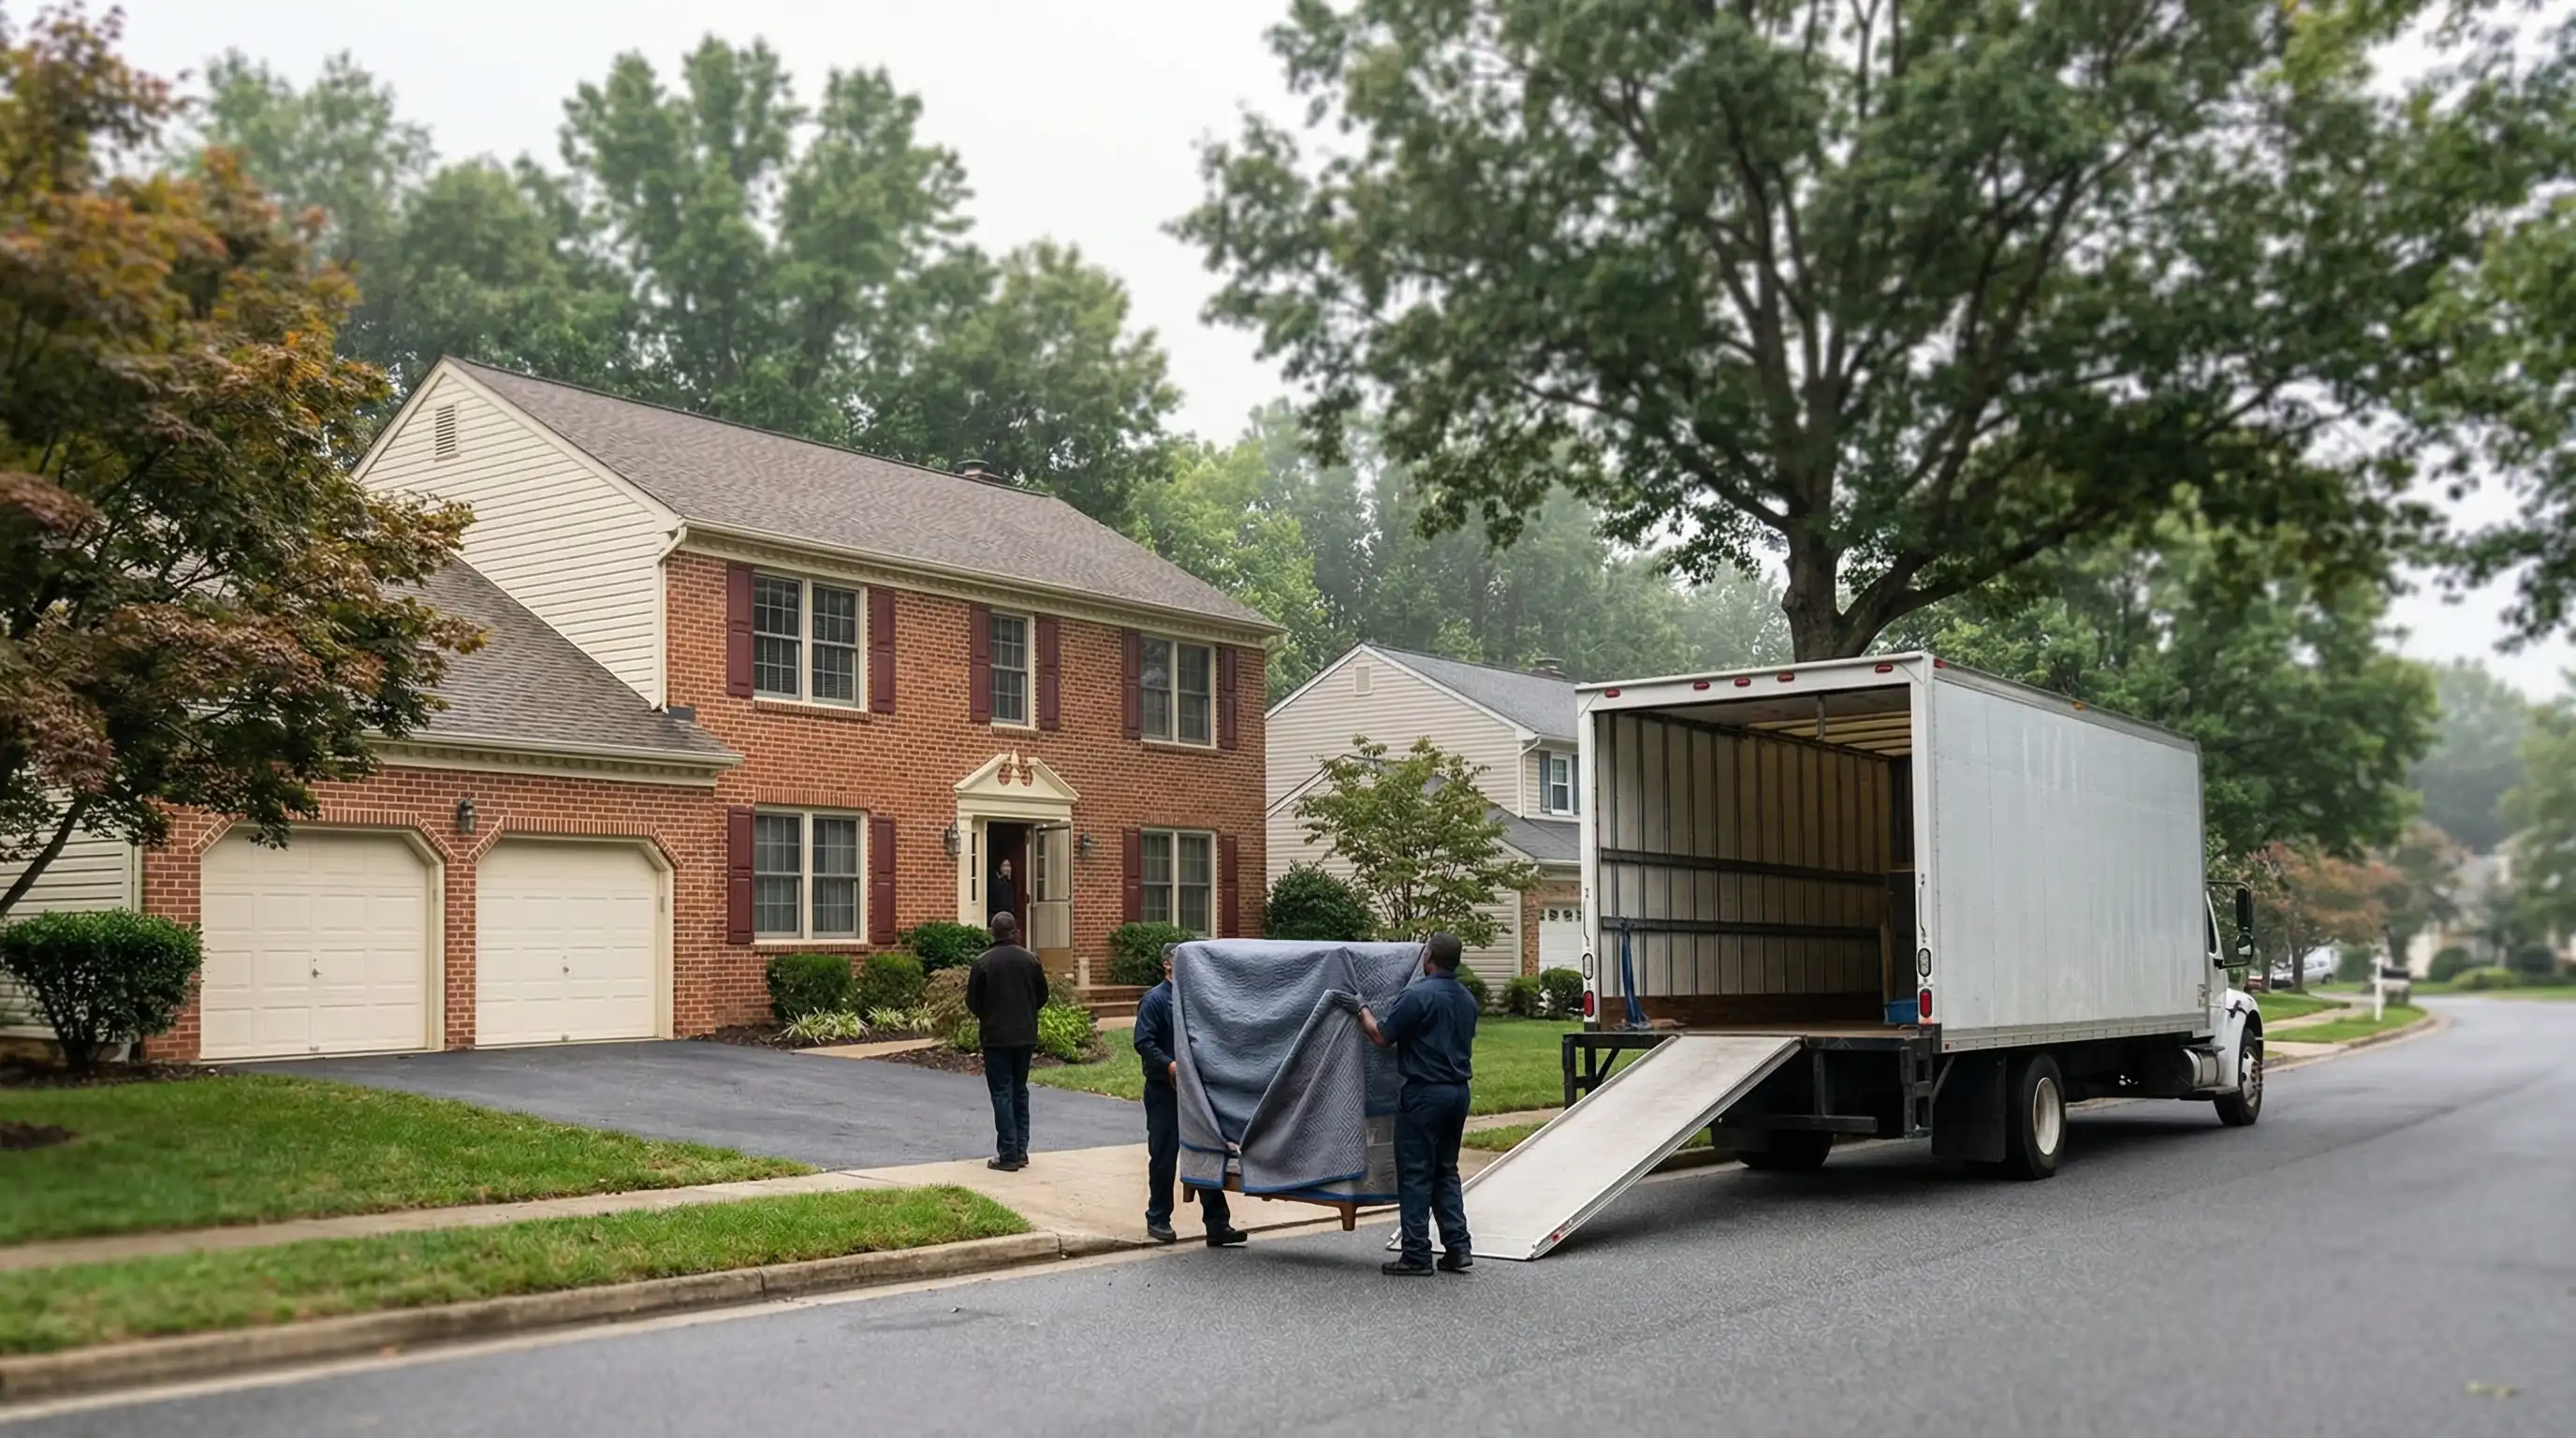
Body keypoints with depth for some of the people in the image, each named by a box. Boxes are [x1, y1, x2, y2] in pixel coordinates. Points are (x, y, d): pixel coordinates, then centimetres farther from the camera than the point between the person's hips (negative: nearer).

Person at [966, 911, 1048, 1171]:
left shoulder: (983, 962, -11)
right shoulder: (1030, 960, -1)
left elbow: (973, 1003, -6)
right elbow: (1042, 997, 5)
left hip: (996, 1037, -3)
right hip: (1025, 1036, 4)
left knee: (1002, 1093, 0)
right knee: (1020, 1091, 16)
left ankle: (1008, 1155, -2)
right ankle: (1021, 1150, 18)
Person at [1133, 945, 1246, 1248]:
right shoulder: (1155, 999, -8)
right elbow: (1143, 1042, -17)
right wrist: (1169, 1065, -28)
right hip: (1164, 1090, -6)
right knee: (1163, 1156, 4)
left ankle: (1217, 1224, 6)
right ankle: (1158, 1219, 18)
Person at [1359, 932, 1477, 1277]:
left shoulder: (1417, 995, -15)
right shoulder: (1467, 999, 11)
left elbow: (1382, 1037, -10)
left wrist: (1362, 1012, 8)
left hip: (1424, 1092, -8)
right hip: (1458, 1090, 8)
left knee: (1415, 1174, -1)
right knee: (1446, 1171, 16)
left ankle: (1417, 1255, 0)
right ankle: (1458, 1247, 12)